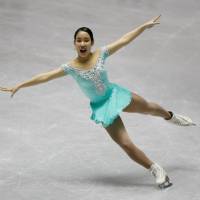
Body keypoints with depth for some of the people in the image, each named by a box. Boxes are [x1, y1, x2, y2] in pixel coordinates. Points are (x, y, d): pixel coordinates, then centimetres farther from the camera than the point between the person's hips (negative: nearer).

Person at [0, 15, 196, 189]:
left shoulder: (101, 54, -12)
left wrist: (144, 26, -10)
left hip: (115, 94, 2)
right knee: (126, 144, -5)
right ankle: (156, 169, 12)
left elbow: (124, 40, -9)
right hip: (101, 106, -2)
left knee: (148, 107, 26)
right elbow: (45, 76, -14)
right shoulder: (70, 67, -17)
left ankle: (170, 116, 61)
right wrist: (19, 86, -15)